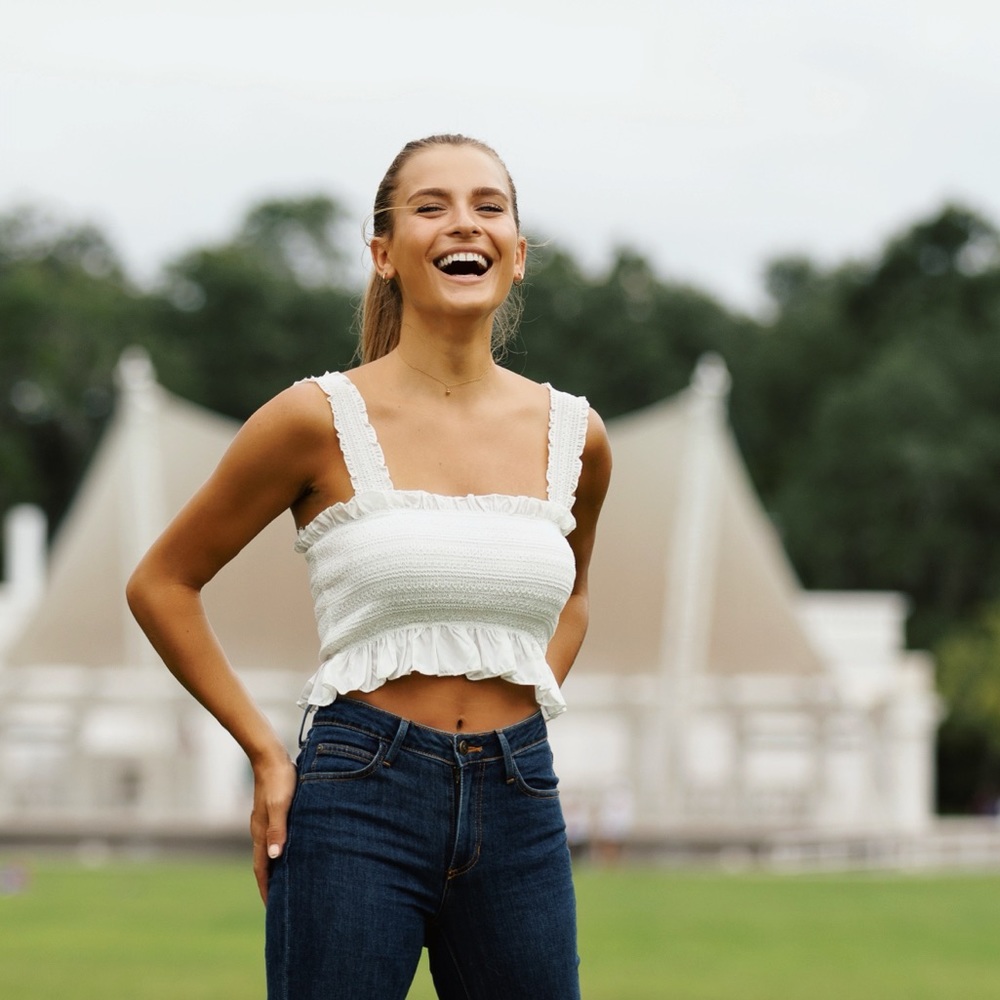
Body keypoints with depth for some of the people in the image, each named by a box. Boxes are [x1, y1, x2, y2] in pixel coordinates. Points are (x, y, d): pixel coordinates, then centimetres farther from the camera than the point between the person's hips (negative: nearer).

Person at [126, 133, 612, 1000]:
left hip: (518, 809, 4)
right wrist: (265, 751, 1)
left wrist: (530, 702, 13)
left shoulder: (573, 435, 7)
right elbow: (162, 583, 5)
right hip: (360, 803, -4)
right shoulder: (323, 419, -4)